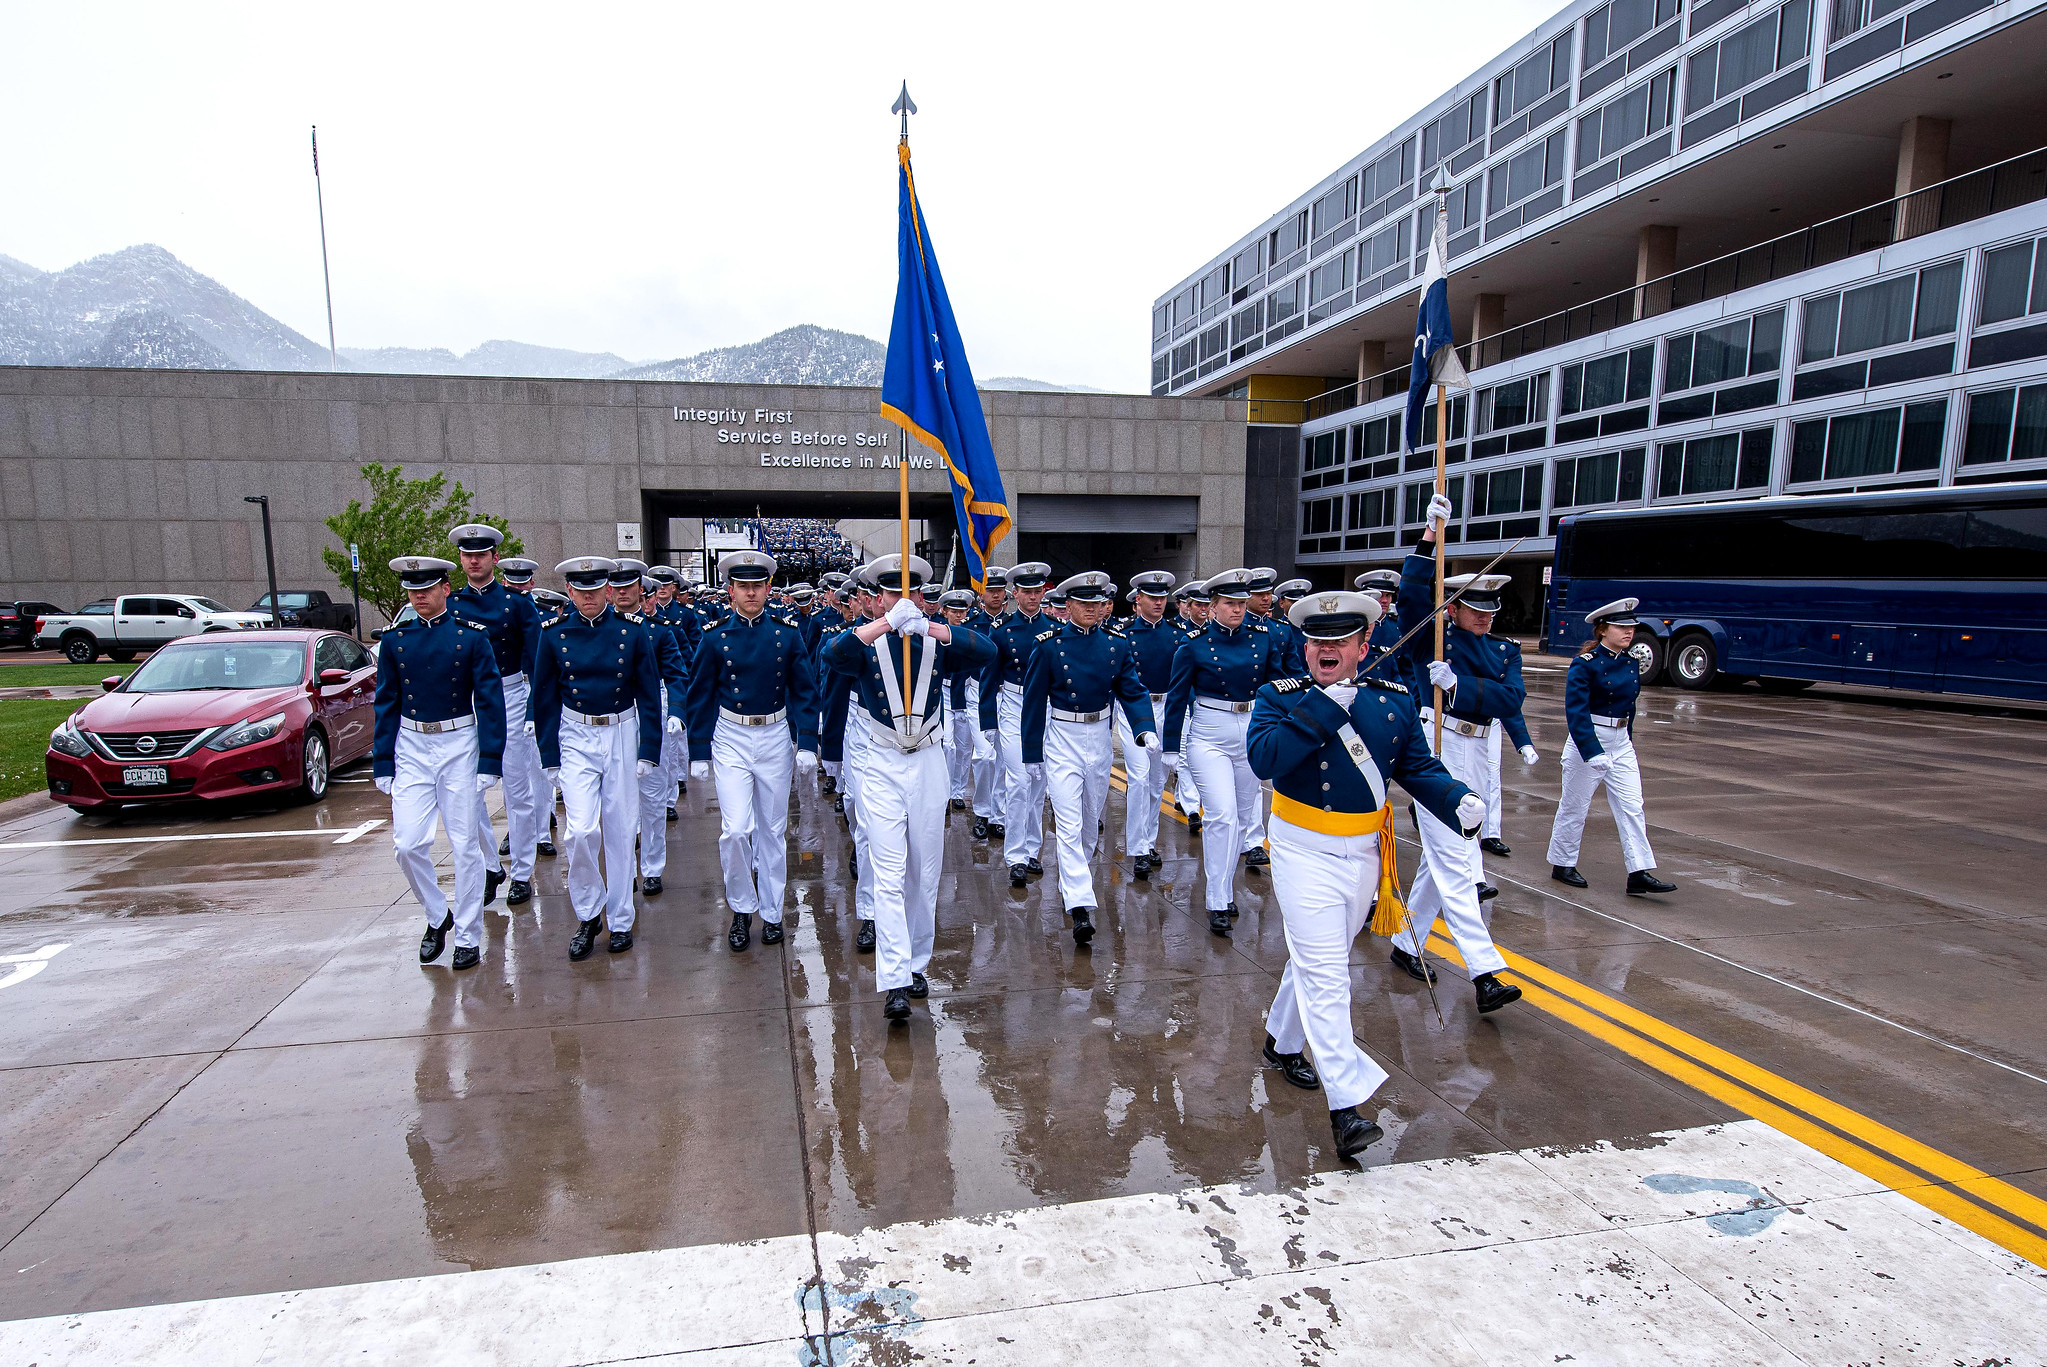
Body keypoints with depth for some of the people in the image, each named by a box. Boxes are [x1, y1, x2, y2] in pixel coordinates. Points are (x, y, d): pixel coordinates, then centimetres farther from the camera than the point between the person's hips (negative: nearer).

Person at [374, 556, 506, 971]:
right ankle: (437, 915, 24)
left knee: (464, 846, 2)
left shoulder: (470, 636, -4)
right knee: (407, 844, -2)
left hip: (458, 745, -3)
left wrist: (489, 761, -9)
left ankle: (468, 936, 14)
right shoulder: (395, 640, 5)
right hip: (411, 748, 3)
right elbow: (386, 704, 9)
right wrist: (382, 765, 5)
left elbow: (490, 700, -4)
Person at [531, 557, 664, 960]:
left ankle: (620, 920, 20)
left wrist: (649, 752, -4)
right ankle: (588, 914, 12)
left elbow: (649, 695, 0)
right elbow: (545, 699, 4)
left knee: (620, 831, 5)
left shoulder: (633, 631, -3)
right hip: (575, 737, 0)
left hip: (622, 735, 0)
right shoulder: (554, 635, -1)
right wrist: (550, 756, 1)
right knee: (580, 830, -11)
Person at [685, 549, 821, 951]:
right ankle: (741, 908, 14)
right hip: (731, 739, -1)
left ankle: (771, 912, 24)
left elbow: (805, 691, 3)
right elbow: (700, 698, 3)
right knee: (735, 830, -9)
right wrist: (698, 753, 2)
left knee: (773, 829, 9)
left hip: (776, 737, 1)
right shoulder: (715, 638, -3)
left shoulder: (787, 634, -1)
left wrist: (807, 744, -5)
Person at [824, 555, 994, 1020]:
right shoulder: (866, 643, -1)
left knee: (925, 872, 10)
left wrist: (931, 626, -31)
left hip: (929, 764, 2)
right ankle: (894, 982, -9)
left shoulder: (936, 642, 2)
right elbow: (833, 654, -25)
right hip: (882, 767, -2)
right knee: (889, 874, -8)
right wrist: (889, 622, -38)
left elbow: (986, 651, -16)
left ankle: (915, 964, 26)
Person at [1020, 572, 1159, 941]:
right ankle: (1081, 906, -11)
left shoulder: (1117, 644, 0)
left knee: (1091, 817, 18)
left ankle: (1075, 877, 42)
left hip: (1101, 737, 4)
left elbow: (1133, 690, 0)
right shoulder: (1050, 645, -9)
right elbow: (1034, 700, -4)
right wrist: (1032, 751, -2)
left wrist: (1145, 728, -19)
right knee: (1069, 824, -10)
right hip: (1063, 740, -4)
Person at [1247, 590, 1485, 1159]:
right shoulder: (1279, 696, -9)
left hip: (1365, 853, 5)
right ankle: (1346, 1105, -5)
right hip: (1304, 852, -4)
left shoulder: (1395, 701, 2)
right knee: (1324, 972, -8)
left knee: (1319, 958, 20)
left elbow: (1419, 767, 5)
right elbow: (1263, 757, -25)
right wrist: (1323, 708, -27)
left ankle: (1282, 1041, 43)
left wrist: (1457, 801, -15)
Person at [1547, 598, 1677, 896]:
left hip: (1622, 744, 6)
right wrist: (1592, 752, -30)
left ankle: (1640, 874, 2)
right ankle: (1562, 865, 20)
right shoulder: (1585, 664, -15)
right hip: (1587, 741, -6)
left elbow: (1628, 706, 18)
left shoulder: (1630, 664, 7)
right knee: (1574, 807, 6)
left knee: (1632, 807, 1)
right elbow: (1576, 711, -22)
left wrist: (1627, 738, 18)